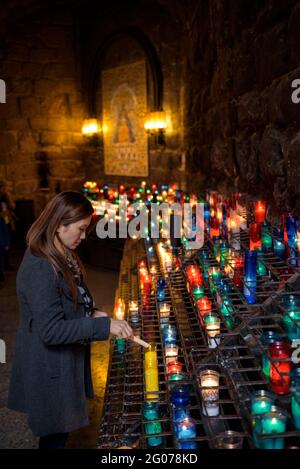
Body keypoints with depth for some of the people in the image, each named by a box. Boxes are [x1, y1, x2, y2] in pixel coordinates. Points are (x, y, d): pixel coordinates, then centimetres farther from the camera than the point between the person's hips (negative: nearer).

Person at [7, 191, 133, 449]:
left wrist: (91, 313, -2)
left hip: (66, 360, 9)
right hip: (51, 369, -9)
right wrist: (104, 326, -28)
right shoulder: (40, 268, -29)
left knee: (60, 427, 24)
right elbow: (51, 331, -28)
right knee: (55, 433, 11)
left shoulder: (61, 256, 2)